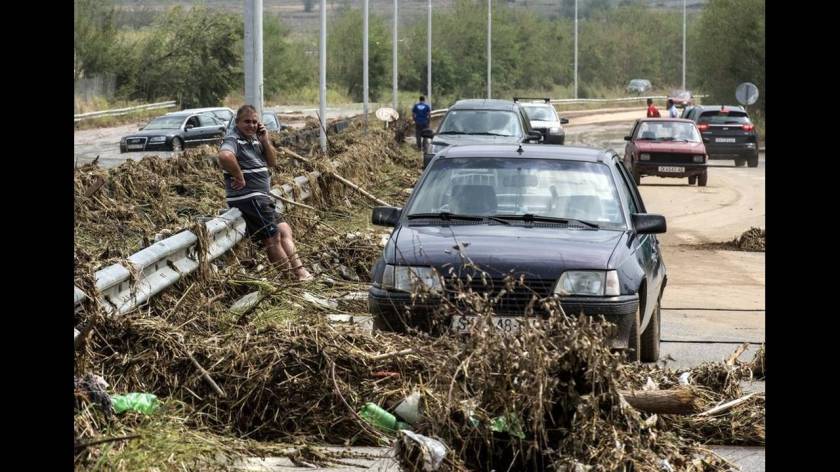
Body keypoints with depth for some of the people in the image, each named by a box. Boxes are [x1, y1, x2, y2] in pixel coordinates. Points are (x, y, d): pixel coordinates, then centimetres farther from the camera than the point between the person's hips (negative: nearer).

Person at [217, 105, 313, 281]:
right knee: (273, 238, -6)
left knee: (284, 230, 12)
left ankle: (299, 269, 16)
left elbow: (273, 162, 15)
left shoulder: (254, 139, 14)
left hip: (260, 198, 10)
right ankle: (296, 275, -3)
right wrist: (239, 177, -25)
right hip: (248, 198, -10)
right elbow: (225, 156, -36)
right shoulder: (233, 140, -13)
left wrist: (265, 141, 1)